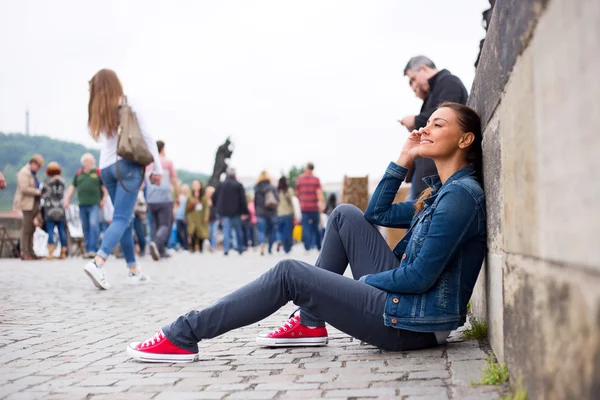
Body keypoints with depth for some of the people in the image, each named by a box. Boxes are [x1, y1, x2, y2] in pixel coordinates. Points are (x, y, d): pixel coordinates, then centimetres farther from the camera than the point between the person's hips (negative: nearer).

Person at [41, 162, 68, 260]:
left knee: (50, 232, -5)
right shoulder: (62, 182, 6)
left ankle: (50, 253, -11)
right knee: (62, 231, 7)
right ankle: (63, 253, 9)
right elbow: (64, 195, 8)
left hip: (50, 209, -3)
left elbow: (43, 195, -4)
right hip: (61, 209, 3)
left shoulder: (47, 182, -6)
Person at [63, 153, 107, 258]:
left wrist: (104, 198, -3)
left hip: (94, 204, -3)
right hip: (82, 205, 4)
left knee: (94, 225, -16)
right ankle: (88, 249, 13)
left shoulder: (97, 173, 6)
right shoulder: (78, 174, 15)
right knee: (86, 228, 6)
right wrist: (67, 199, 9)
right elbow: (72, 187, 18)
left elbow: (104, 187, 7)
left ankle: (93, 249, -19)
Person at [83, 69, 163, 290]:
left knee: (124, 218, 14)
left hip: (106, 167, 5)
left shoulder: (96, 111, 13)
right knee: (121, 218, -10)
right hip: (128, 164, -5)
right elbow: (146, 137, -3)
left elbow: (105, 139, 9)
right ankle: (97, 263, -29)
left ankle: (134, 270, 16)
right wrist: (157, 168, -1)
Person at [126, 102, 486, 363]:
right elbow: (377, 214, 20)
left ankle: (183, 336, -6)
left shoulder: (461, 194, -17)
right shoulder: (442, 191, 15)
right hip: (407, 300, 9)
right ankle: (311, 323, 10)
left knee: (289, 274, -12)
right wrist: (403, 160, 10)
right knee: (346, 215, 11)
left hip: (414, 323, -9)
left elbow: (421, 276, -22)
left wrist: (364, 282, -6)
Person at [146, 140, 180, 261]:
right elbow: (175, 181, 3)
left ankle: (161, 251, 12)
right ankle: (156, 243, -29)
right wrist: (177, 198, 12)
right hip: (165, 199, -4)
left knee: (156, 224, 15)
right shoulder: (168, 162, 3)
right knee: (165, 225, -3)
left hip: (150, 200, 4)